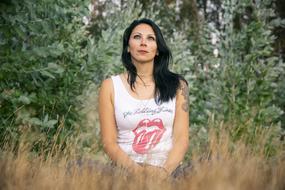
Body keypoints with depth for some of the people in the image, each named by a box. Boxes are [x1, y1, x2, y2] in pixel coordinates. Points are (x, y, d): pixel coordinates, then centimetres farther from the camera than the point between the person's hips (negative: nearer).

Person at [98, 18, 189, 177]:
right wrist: (135, 169, -16)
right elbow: (109, 142, 0)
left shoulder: (177, 85, 7)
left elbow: (182, 138, 0)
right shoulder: (111, 86, 4)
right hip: (126, 170, 0)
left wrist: (165, 170, -17)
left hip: (167, 171, 1)